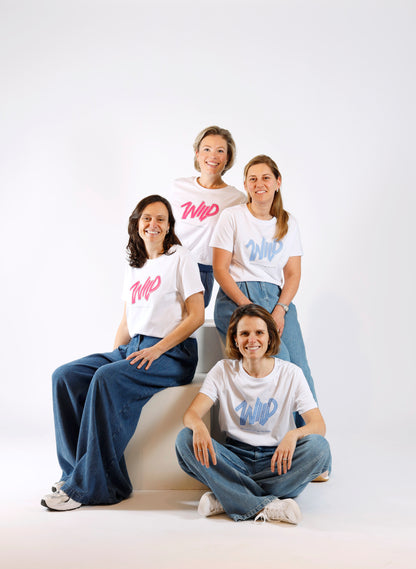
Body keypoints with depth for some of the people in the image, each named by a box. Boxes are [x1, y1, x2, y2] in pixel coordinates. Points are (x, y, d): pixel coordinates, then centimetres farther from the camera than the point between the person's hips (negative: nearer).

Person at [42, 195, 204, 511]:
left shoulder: (180, 258, -1)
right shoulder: (133, 268, 19)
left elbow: (196, 316, -8)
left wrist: (157, 349, -17)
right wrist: (115, 354, 5)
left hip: (172, 354, -7)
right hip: (133, 350, 7)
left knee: (107, 378, -32)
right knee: (66, 376, -12)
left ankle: (90, 485, -23)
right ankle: (78, 469, -7)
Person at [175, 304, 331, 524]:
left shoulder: (291, 373, -1)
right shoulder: (223, 371, 2)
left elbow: (318, 425, -9)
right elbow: (191, 413, -9)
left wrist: (294, 434, -33)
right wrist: (198, 426, -35)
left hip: (276, 460, 0)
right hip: (235, 458, 1)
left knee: (318, 446, -29)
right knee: (185, 439, -24)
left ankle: (227, 499, -26)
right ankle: (267, 507, -31)